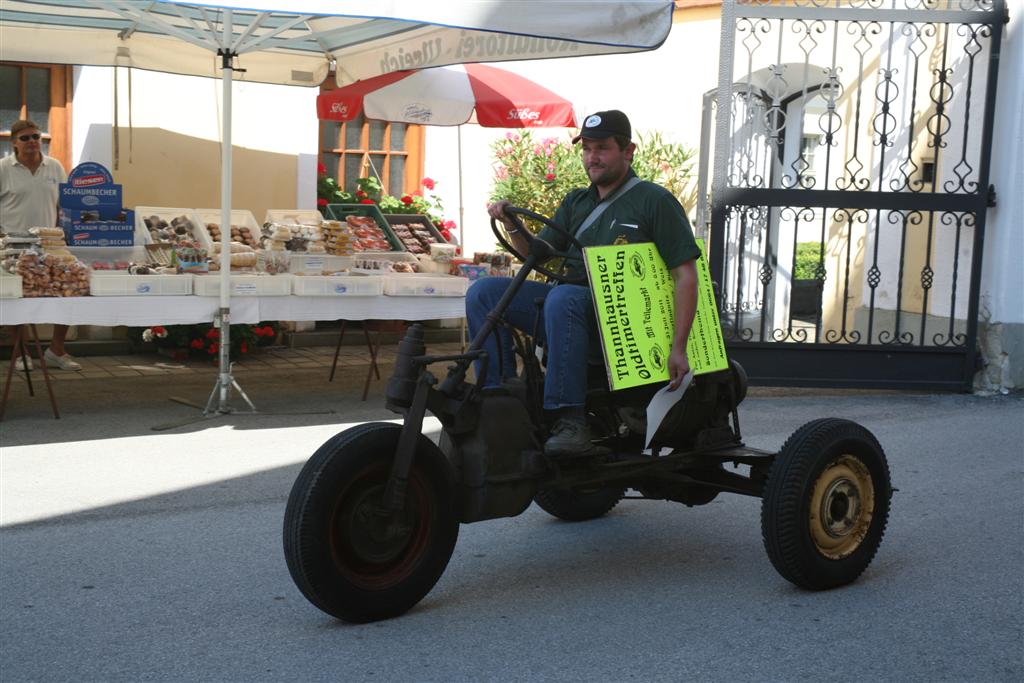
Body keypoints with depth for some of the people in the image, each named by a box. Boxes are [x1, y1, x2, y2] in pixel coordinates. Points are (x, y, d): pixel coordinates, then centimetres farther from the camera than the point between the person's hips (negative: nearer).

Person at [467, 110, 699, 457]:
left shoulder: (655, 201, -1)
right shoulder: (576, 202, 20)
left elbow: (686, 275, -7)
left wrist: (678, 348, -16)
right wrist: (511, 224, -2)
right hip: (573, 309, 7)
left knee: (562, 297, -37)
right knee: (483, 292, -6)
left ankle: (571, 420, -37)